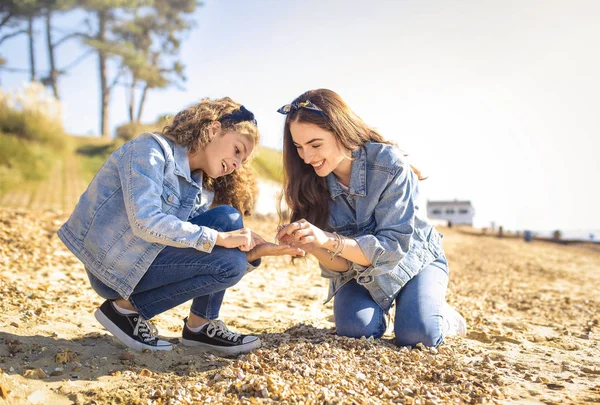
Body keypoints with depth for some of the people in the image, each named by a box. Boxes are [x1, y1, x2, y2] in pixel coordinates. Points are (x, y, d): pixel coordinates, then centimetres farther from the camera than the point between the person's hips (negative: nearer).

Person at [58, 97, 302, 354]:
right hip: (112, 263, -7)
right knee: (229, 264, -19)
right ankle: (126, 309, -4)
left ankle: (201, 324, -2)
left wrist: (254, 252, -15)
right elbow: (144, 222, -26)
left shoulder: (201, 192, 9)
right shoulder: (151, 148, -14)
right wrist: (220, 238, -25)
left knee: (227, 217, -8)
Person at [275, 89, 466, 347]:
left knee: (417, 335, -26)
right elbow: (341, 264, -18)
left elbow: (393, 247, -31)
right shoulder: (312, 183, -19)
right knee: (356, 329, -25)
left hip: (413, 260, -2)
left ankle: (446, 318, 10)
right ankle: (378, 309, 11)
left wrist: (328, 239, -45)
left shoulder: (389, 165, -29)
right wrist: (311, 246, -41)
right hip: (357, 271, 3)